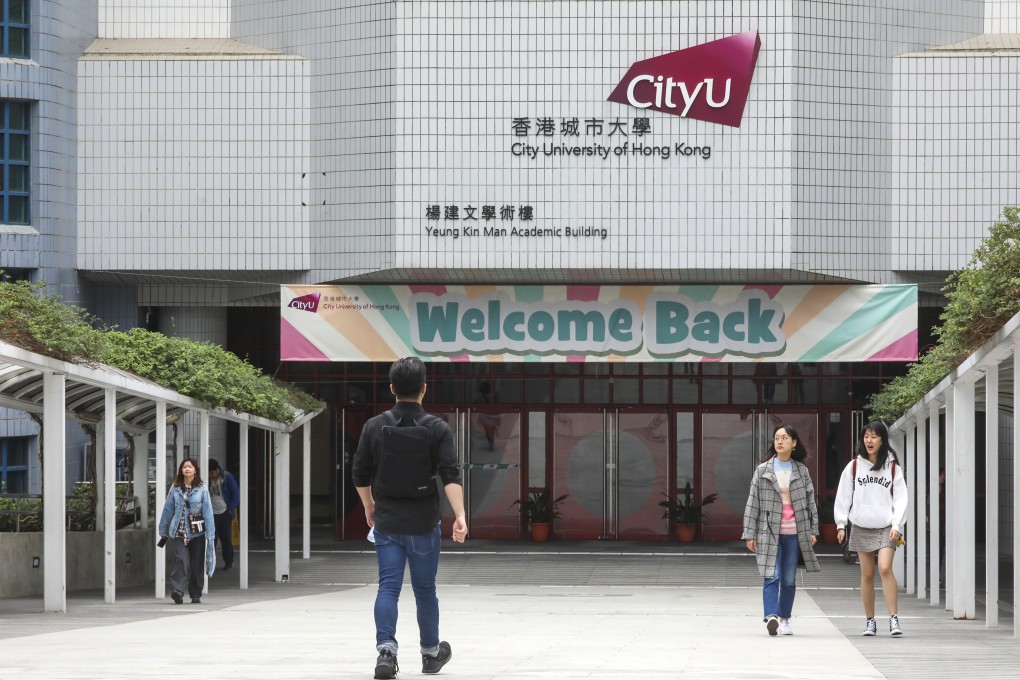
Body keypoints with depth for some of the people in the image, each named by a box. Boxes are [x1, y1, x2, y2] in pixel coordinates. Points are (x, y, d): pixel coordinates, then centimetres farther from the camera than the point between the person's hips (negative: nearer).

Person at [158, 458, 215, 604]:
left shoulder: (202, 489, 1)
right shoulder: (175, 489, 4)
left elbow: (207, 512, -1)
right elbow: (168, 510, 10)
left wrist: (210, 534, -6)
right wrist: (163, 531, 12)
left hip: (197, 532, 1)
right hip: (178, 532, -1)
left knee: (197, 564, 6)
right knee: (181, 560, -18)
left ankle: (196, 595, 19)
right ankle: (178, 591, -27)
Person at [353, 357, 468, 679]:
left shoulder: (375, 426, 0)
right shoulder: (438, 429, -6)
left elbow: (360, 475, 6)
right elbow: (451, 476, -16)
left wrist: (369, 507, 21)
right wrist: (460, 515, -20)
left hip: (386, 522, 1)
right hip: (423, 524, -1)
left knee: (388, 587, -1)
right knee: (425, 590, 13)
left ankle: (386, 650, -21)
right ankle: (431, 653, 29)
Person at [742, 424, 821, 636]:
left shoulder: (801, 471, 8)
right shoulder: (763, 471, 3)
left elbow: (810, 501, 12)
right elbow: (752, 503, 3)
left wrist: (813, 530, 6)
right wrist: (750, 534, 0)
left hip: (794, 533, 2)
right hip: (769, 532, -2)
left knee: (789, 579, 6)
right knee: (772, 577, -14)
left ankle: (784, 619, 16)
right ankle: (771, 617, -24)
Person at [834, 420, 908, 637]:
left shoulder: (892, 467, 5)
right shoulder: (854, 466, 6)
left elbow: (900, 498, 3)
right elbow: (843, 496, 8)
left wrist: (897, 525, -7)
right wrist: (841, 524, 2)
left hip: (886, 527, -2)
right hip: (861, 527, 2)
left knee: (885, 568, -19)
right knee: (867, 574, 4)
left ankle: (894, 618, -17)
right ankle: (870, 621, 13)